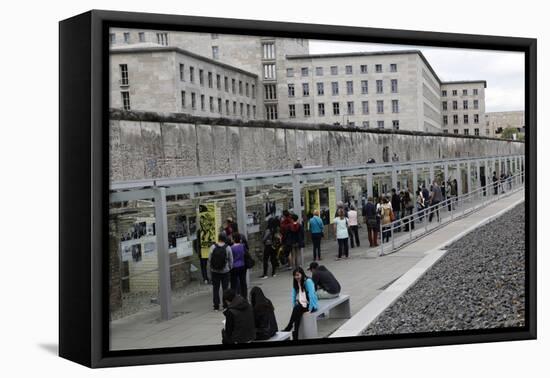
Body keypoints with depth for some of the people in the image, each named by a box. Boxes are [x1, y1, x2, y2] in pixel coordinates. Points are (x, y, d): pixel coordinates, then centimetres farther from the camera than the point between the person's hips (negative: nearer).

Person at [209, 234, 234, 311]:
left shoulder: (213, 247, -6)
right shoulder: (227, 248, -7)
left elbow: (209, 259, -3)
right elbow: (231, 260, -2)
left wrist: (211, 267, 11)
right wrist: (230, 268, 12)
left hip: (214, 271, 1)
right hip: (225, 271, -1)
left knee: (215, 288, 7)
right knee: (225, 288, 8)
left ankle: (216, 306, 8)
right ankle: (225, 305, 10)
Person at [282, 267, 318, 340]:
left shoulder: (308, 281, -15)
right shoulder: (295, 283, 8)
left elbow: (311, 295, -20)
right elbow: (294, 295, 9)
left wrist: (310, 309, -22)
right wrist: (294, 306, -3)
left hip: (309, 304, -5)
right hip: (301, 304, 5)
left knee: (297, 309, -31)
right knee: (296, 309, -27)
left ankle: (288, 328, -23)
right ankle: (295, 336, -33)